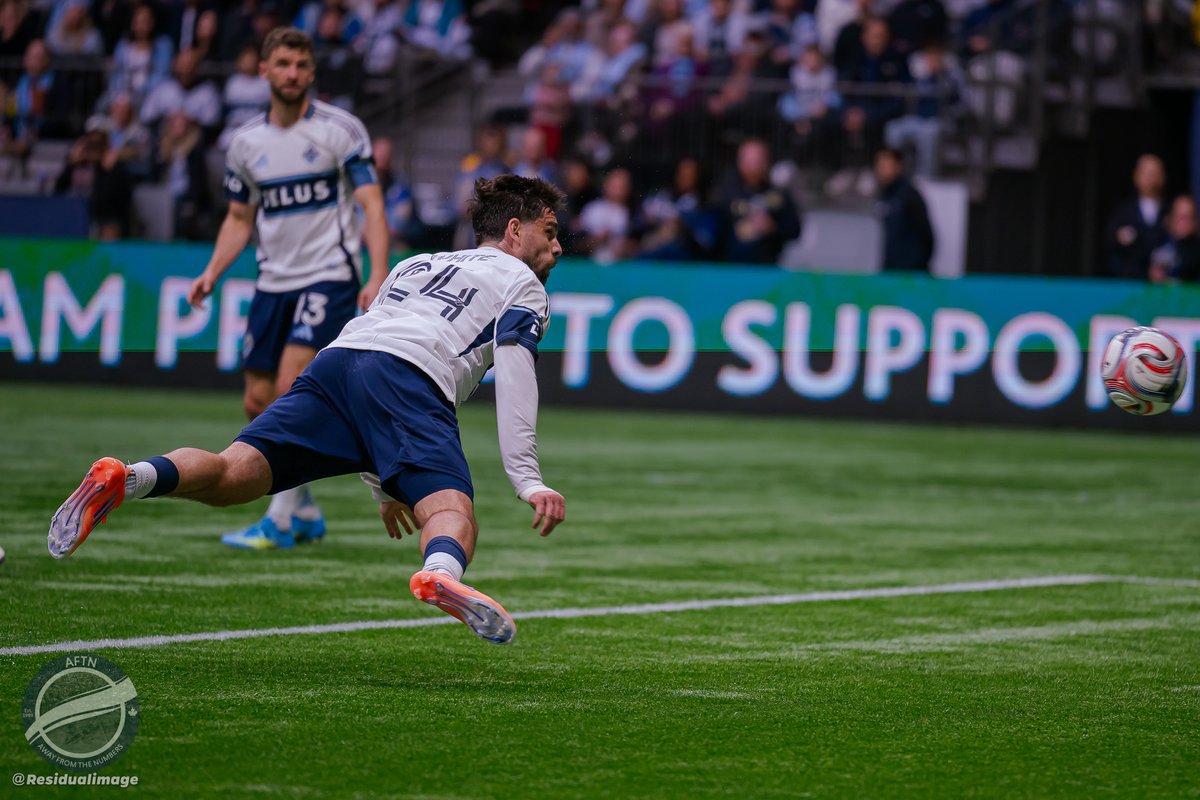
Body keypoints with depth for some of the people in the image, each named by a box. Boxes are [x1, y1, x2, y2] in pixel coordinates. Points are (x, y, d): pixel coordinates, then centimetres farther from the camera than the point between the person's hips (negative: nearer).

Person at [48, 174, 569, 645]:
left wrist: (382, 485, 46)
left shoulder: (414, 266, 42)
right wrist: (528, 482, -2)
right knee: (452, 515, -22)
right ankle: (441, 574, -58)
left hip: (336, 359, 5)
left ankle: (127, 479, -39)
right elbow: (514, 382, 5)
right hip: (411, 380, -5)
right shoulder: (524, 285, 23)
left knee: (230, 475, -10)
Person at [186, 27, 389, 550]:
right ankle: (305, 514, 20)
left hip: (329, 277, -6)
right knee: (259, 404, 4)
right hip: (273, 283, 6)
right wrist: (212, 273, 2)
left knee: (291, 389, -19)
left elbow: (371, 203, -9)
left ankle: (280, 522, -15)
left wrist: (377, 276, -20)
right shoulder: (246, 143, 8)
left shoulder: (341, 130, -5)